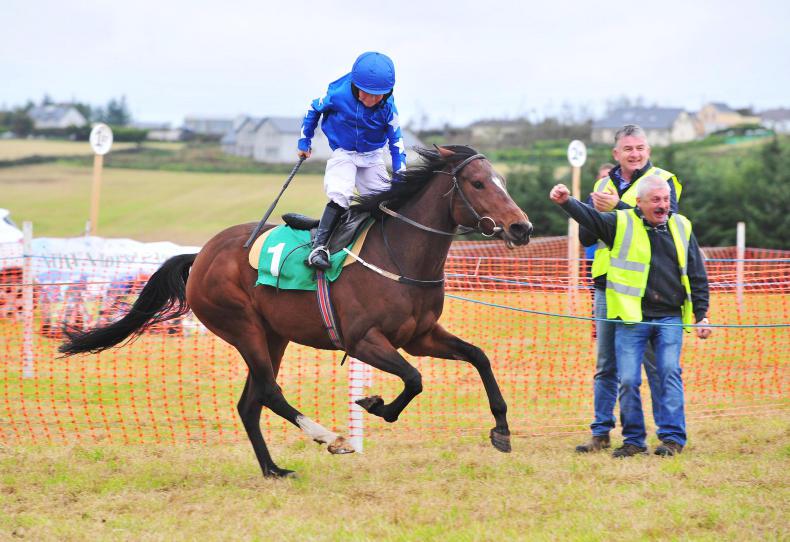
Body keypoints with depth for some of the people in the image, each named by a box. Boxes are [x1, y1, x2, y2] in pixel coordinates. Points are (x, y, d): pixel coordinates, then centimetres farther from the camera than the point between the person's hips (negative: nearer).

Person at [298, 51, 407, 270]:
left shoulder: (387, 107, -19)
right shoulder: (337, 95, -23)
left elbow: (396, 139, -5)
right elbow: (313, 110, -3)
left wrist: (400, 170, -11)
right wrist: (304, 142, 6)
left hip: (372, 156, 3)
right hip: (343, 154, -3)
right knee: (339, 197, -25)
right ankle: (319, 245, -30)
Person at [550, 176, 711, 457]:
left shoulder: (681, 228, 10)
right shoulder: (621, 224, 2)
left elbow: (697, 276, 14)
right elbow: (588, 216, -14)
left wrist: (701, 315, 9)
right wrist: (566, 201, -34)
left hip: (670, 318, 1)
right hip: (631, 318, -1)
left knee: (670, 373, -10)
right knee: (628, 380, -4)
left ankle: (672, 437, -4)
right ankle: (634, 440, 7)